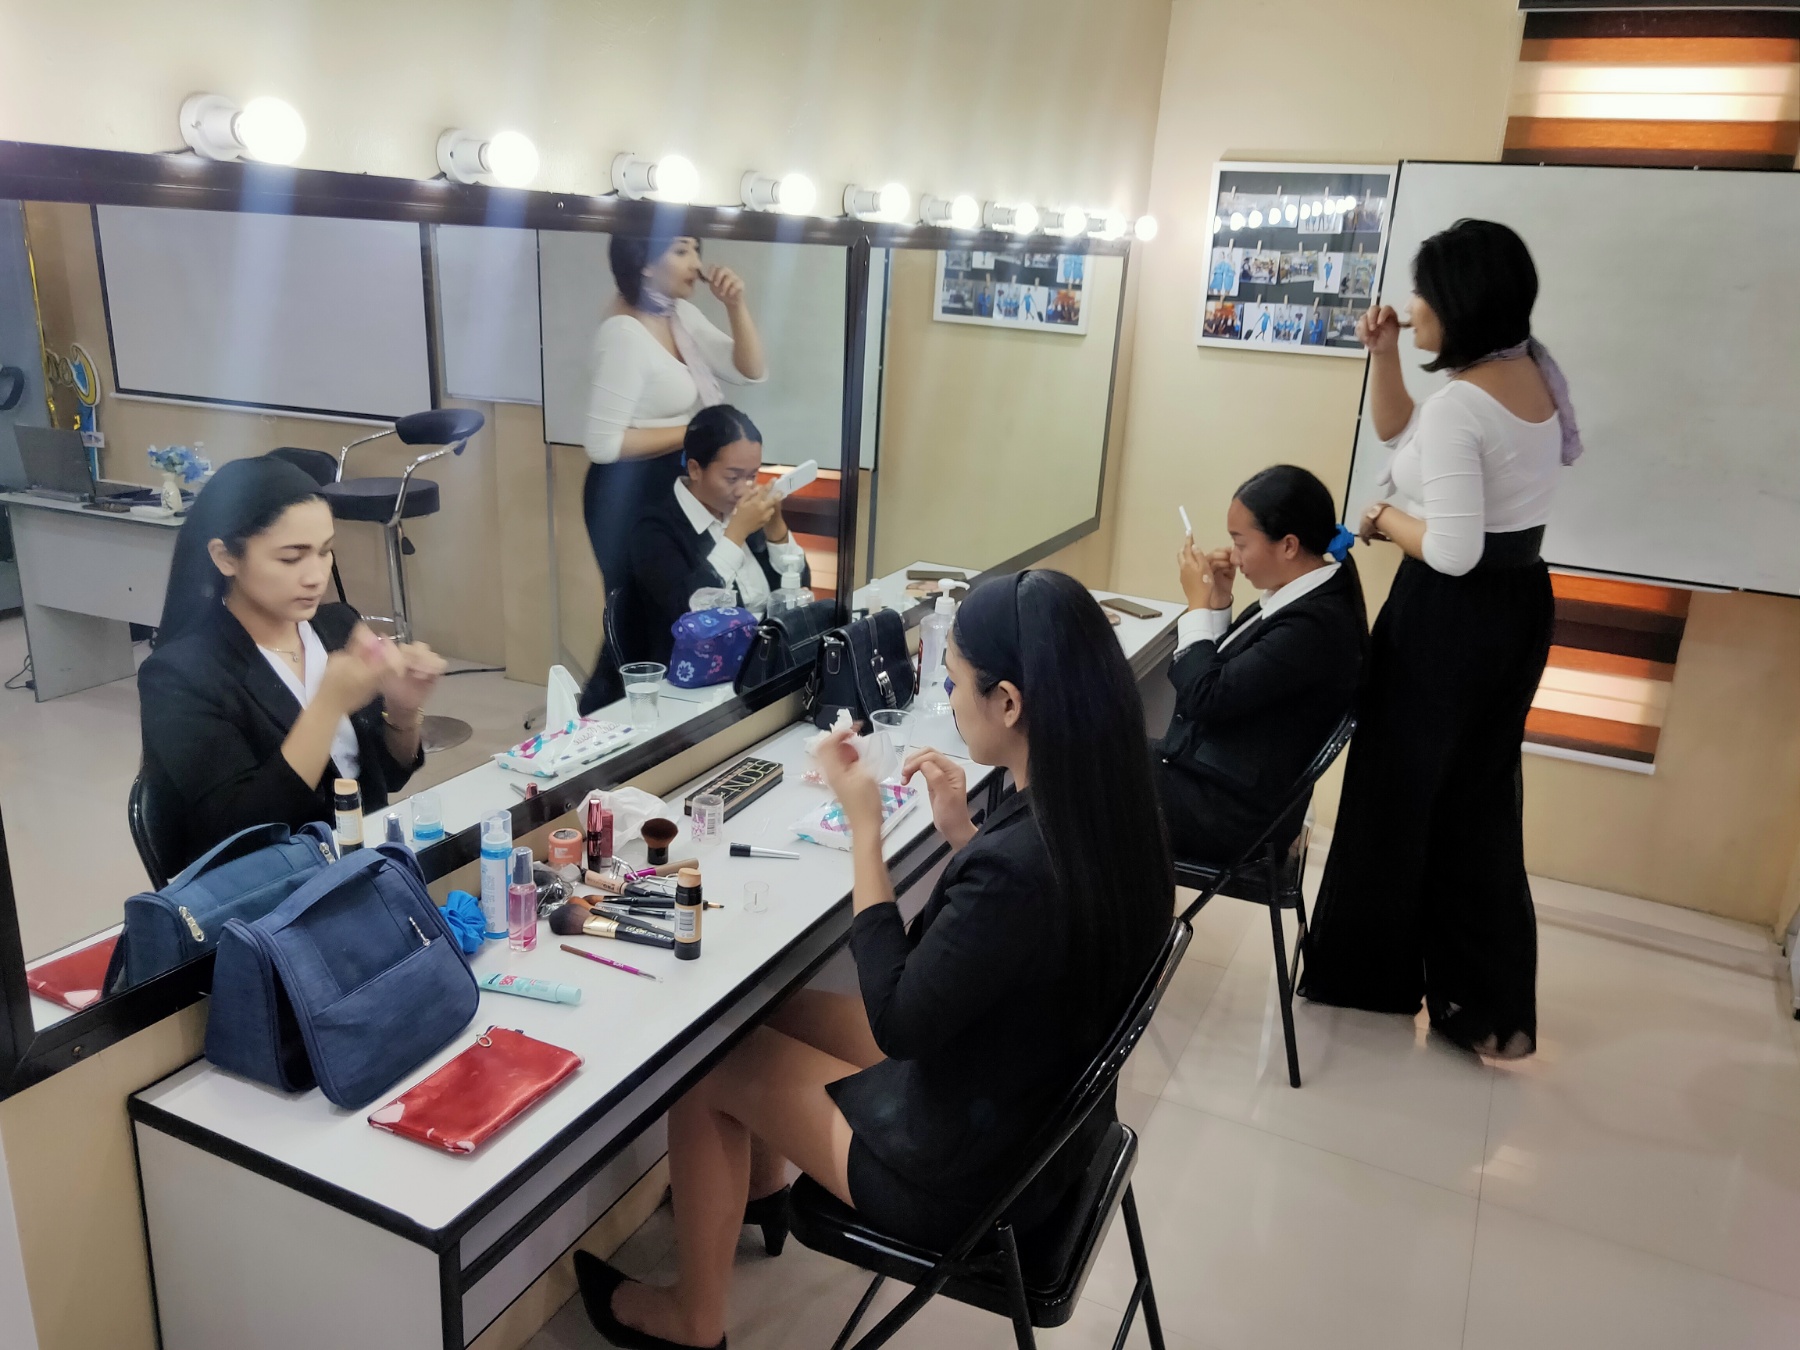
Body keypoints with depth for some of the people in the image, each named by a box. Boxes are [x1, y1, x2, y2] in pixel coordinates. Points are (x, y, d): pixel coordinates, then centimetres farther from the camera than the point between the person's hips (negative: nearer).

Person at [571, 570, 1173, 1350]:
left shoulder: (1013, 869, -37)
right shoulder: (1105, 810, -10)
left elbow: (895, 1023, -23)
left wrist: (864, 826, -21)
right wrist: (962, 832, -4)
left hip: (967, 1169, -8)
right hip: (1041, 1113, 8)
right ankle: (758, 1181, 50)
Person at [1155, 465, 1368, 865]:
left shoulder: (1314, 624, -25)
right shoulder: (1307, 597, 4)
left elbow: (1207, 697, -22)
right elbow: (1223, 675, 13)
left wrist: (1199, 604, -12)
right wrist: (1217, 602, -1)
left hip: (1228, 809, -9)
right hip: (1211, 774, 9)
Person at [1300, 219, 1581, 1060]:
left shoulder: (1460, 402, -23)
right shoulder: (1536, 370, 6)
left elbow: (1453, 550, -26)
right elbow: (1398, 433, 16)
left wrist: (1385, 519, -10)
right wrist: (1383, 354, 4)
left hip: (1451, 614, -9)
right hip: (1521, 603, 9)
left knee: (1399, 791, 9)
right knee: (1481, 800, 17)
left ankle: (1367, 973, 28)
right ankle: (1491, 1005, 27)